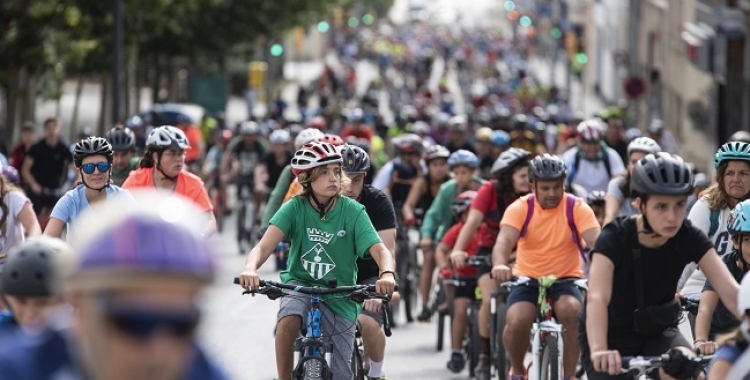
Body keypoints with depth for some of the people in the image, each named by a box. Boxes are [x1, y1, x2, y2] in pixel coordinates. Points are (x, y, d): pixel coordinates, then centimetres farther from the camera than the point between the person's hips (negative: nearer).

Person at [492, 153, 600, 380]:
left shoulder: (577, 208, -6)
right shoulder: (520, 208, -6)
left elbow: (596, 241, -20)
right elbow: (505, 240, -23)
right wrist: (499, 265, -46)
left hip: (566, 280, 0)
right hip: (527, 279, 0)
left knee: (571, 311, -33)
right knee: (517, 321, -27)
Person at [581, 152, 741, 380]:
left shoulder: (689, 238, -17)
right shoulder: (615, 238, -26)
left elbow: (730, 291, -26)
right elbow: (597, 298, -41)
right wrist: (599, 351, -60)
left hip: (658, 332, 2)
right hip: (613, 335, -2)